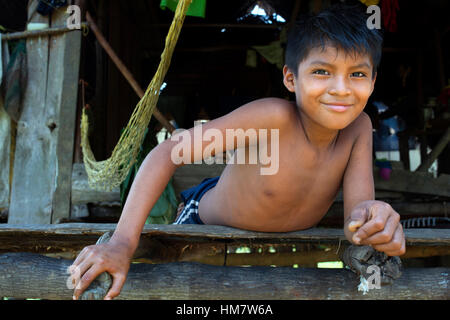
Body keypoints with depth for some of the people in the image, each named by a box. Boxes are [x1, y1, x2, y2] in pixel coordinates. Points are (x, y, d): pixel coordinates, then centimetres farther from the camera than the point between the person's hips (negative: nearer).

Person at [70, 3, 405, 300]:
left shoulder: (358, 128, -24)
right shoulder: (272, 116, -38)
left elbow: (356, 218, -29)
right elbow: (168, 152, -39)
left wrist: (374, 220, -56)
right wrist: (123, 242, -46)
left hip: (285, 243, 4)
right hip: (207, 223, -4)